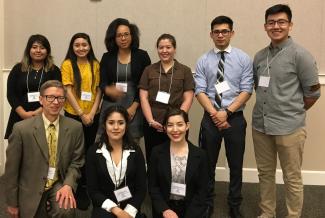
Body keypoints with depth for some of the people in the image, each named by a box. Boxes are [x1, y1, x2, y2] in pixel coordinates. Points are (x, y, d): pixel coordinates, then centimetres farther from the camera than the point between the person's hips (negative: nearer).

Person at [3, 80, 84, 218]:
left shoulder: (75, 128, -6)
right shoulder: (22, 128, -12)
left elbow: (76, 162, 2)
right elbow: (12, 169, -6)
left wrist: (68, 184, -16)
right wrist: (12, 203, -1)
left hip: (59, 185, 0)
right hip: (31, 189, 0)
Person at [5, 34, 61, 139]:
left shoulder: (54, 70, 5)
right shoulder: (18, 69, 9)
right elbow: (10, 94, 3)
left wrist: (37, 112, -13)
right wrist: (24, 113, -9)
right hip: (19, 117, 1)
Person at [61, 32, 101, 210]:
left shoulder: (95, 65, 5)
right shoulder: (67, 64, -3)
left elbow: (99, 90, 3)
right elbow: (68, 91, -8)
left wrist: (92, 112, -7)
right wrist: (81, 114, -11)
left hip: (93, 115, 2)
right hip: (73, 114, -2)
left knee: (89, 150, 9)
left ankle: (86, 186, 24)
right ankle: (77, 190, 19)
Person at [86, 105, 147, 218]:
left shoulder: (135, 151, 2)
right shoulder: (94, 151, 0)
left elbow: (141, 188, 2)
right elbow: (93, 190, -2)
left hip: (130, 209, 1)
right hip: (104, 208, -1)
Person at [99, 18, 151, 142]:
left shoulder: (142, 56, 3)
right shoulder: (107, 57, 9)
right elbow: (102, 83, 3)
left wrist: (134, 106, -7)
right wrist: (108, 90, -20)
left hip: (134, 107, -1)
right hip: (110, 106, 2)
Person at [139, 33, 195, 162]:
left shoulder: (185, 71, 5)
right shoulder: (149, 70, 10)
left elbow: (188, 99, 0)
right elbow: (143, 98, 5)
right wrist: (151, 121, -7)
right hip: (152, 126, 2)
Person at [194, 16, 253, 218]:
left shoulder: (243, 58, 0)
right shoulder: (203, 60, 3)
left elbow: (246, 90, -6)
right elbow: (200, 91, -3)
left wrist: (227, 112, -15)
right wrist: (214, 114, -14)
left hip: (235, 118, 0)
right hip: (210, 118, 1)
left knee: (236, 165, 11)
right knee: (208, 164, 10)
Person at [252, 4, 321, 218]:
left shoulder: (300, 55, -9)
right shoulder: (259, 56, 7)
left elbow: (313, 93, -5)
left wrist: (292, 113, 4)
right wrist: (269, 108, 10)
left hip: (289, 127, -5)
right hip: (260, 125, 6)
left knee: (292, 178, 7)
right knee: (265, 173, 17)